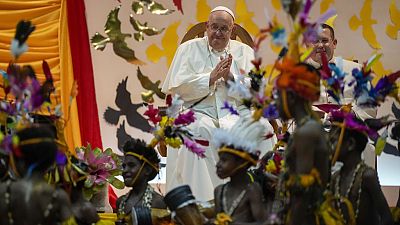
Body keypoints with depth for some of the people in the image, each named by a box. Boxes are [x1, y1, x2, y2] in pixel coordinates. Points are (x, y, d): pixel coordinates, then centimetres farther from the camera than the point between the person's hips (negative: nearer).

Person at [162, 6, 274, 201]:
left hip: (235, 113, 2)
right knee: (198, 130, -36)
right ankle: (199, 199, -31)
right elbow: (176, 86, -1)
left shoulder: (244, 52, 17)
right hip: (198, 112, -2)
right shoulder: (189, 49, 13)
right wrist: (211, 78, -8)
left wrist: (230, 77, -8)